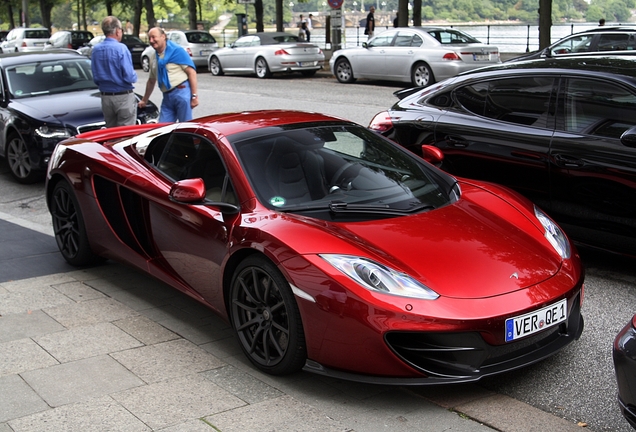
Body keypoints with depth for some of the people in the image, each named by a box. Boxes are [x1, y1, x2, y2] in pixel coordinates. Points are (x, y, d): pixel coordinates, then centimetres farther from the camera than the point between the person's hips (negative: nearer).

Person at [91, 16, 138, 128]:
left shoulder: (96, 50, 5)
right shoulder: (121, 48, -14)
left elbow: (95, 77, 9)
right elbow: (129, 77, -18)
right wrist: (134, 76, 4)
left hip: (105, 98, 6)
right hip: (123, 97, -6)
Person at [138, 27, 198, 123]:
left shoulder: (176, 50, -4)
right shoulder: (154, 58, 17)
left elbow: (191, 72, -9)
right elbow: (151, 81, 30)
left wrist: (194, 96, -14)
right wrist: (144, 100, 35)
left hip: (182, 92, -7)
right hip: (167, 97, 7)